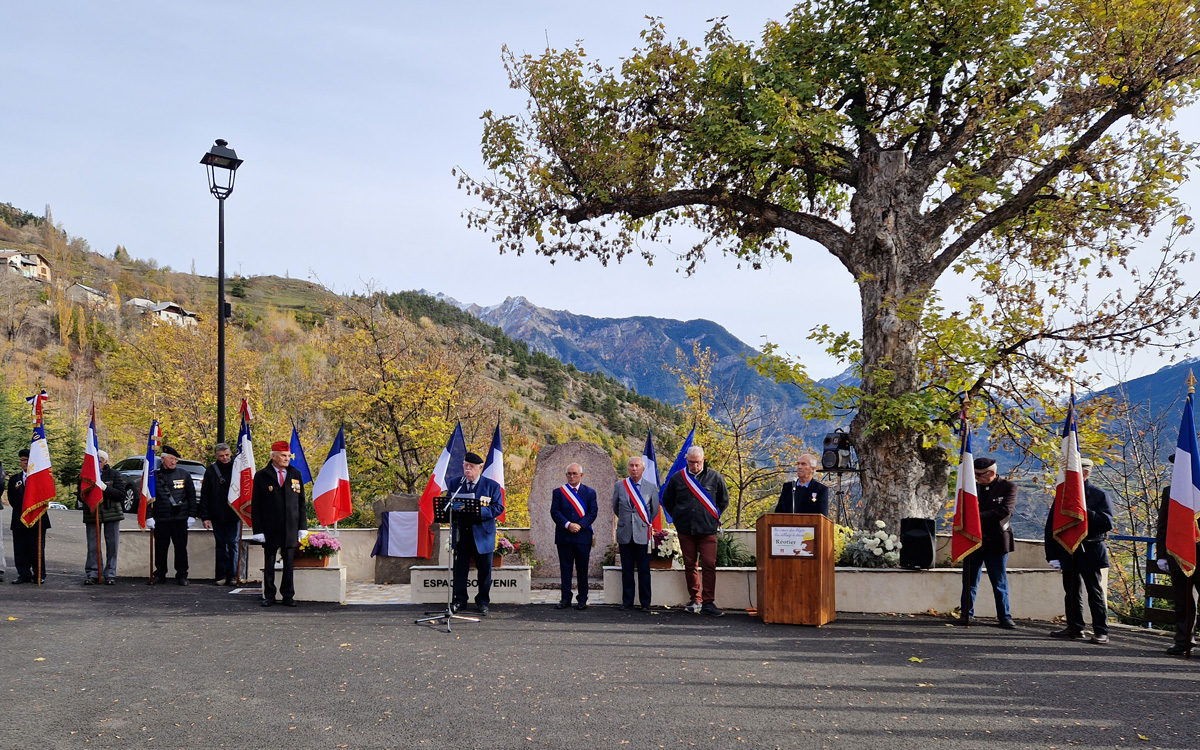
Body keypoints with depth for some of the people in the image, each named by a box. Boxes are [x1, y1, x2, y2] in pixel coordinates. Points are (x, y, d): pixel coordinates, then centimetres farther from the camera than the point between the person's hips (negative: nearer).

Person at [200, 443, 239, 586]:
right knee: (220, 545, 9)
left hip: (233, 515, -2)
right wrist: (205, 516, 0)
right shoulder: (211, 470, 4)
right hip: (217, 515, 2)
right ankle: (222, 575, 13)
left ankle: (232, 575, 1)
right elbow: (204, 495, 6)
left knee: (233, 544, -3)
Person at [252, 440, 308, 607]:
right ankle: (269, 596, 16)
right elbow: (255, 505, 0)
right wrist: (258, 530, -7)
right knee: (269, 564, 6)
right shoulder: (261, 476, 1)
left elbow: (301, 503, 11)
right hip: (270, 529, -2)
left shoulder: (295, 474, 9)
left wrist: (303, 526, 4)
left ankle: (288, 596, 12)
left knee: (289, 564, 4)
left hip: (291, 529, 2)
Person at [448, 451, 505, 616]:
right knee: (460, 568, 5)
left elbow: (498, 508, -7)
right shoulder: (455, 484, 10)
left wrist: (479, 511, -22)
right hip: (461, 533, 2)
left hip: (482, 533, -2)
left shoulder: (492, 486, 0)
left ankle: (483, 602, 16)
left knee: (484, 570, 5)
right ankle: (459, 600, 15)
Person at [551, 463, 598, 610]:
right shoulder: (558, 492, 7)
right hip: (564, 536, 0)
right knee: (565, 568, 4)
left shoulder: (590, 492, 7)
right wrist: (568, 525, -15)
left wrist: (580, 525, -14)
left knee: (582, 569, 3)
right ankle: (565, 598, 9)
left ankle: (582, 599, 9)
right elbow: (555, 512, -1)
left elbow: (593, 512, 0)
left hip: (583, 536, 0)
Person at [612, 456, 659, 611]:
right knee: (626, 570, 7)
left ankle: (645, 602, 8)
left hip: (642, 534, -1)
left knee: (644, 571, 1)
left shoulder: (651, 487, 2)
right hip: (625, 534, 1)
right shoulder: (619, 486, 5)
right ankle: (627, 601, 14)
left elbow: (655, 510, 13)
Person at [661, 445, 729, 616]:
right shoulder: (678, 478, 4)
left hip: (707, 530, -1)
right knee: (690, 566, 6)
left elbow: (724, 501, 15)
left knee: (709, 566, -6)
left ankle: (708, 602, -2)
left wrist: (714, 518, 11)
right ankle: (695, 600, 15)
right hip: (685, 530, 1)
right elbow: (667, 500, 16)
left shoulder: (714, 477, 3)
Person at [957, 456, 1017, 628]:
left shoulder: (1008, 487, -4)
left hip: (996, 542, -4)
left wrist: (979, 517, -22)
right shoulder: (972, 487, 9)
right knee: (970, 581, 8)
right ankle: (966, 614, 17)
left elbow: (1005, 510, -17)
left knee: (1000, 582, 5)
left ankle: (1004, 616, 14)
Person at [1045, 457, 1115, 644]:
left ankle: (1101, 631, 3)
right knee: (1072, 592, 11)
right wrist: (1052, 555, 0)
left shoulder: (1099, 495, -3)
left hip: (1090, 553, -5)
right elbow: (1051, 526, 7)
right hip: (1068, 552, 5)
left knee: (1095, 592, 0)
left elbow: (1108, 523, -13)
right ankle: (1074, 627, 20)